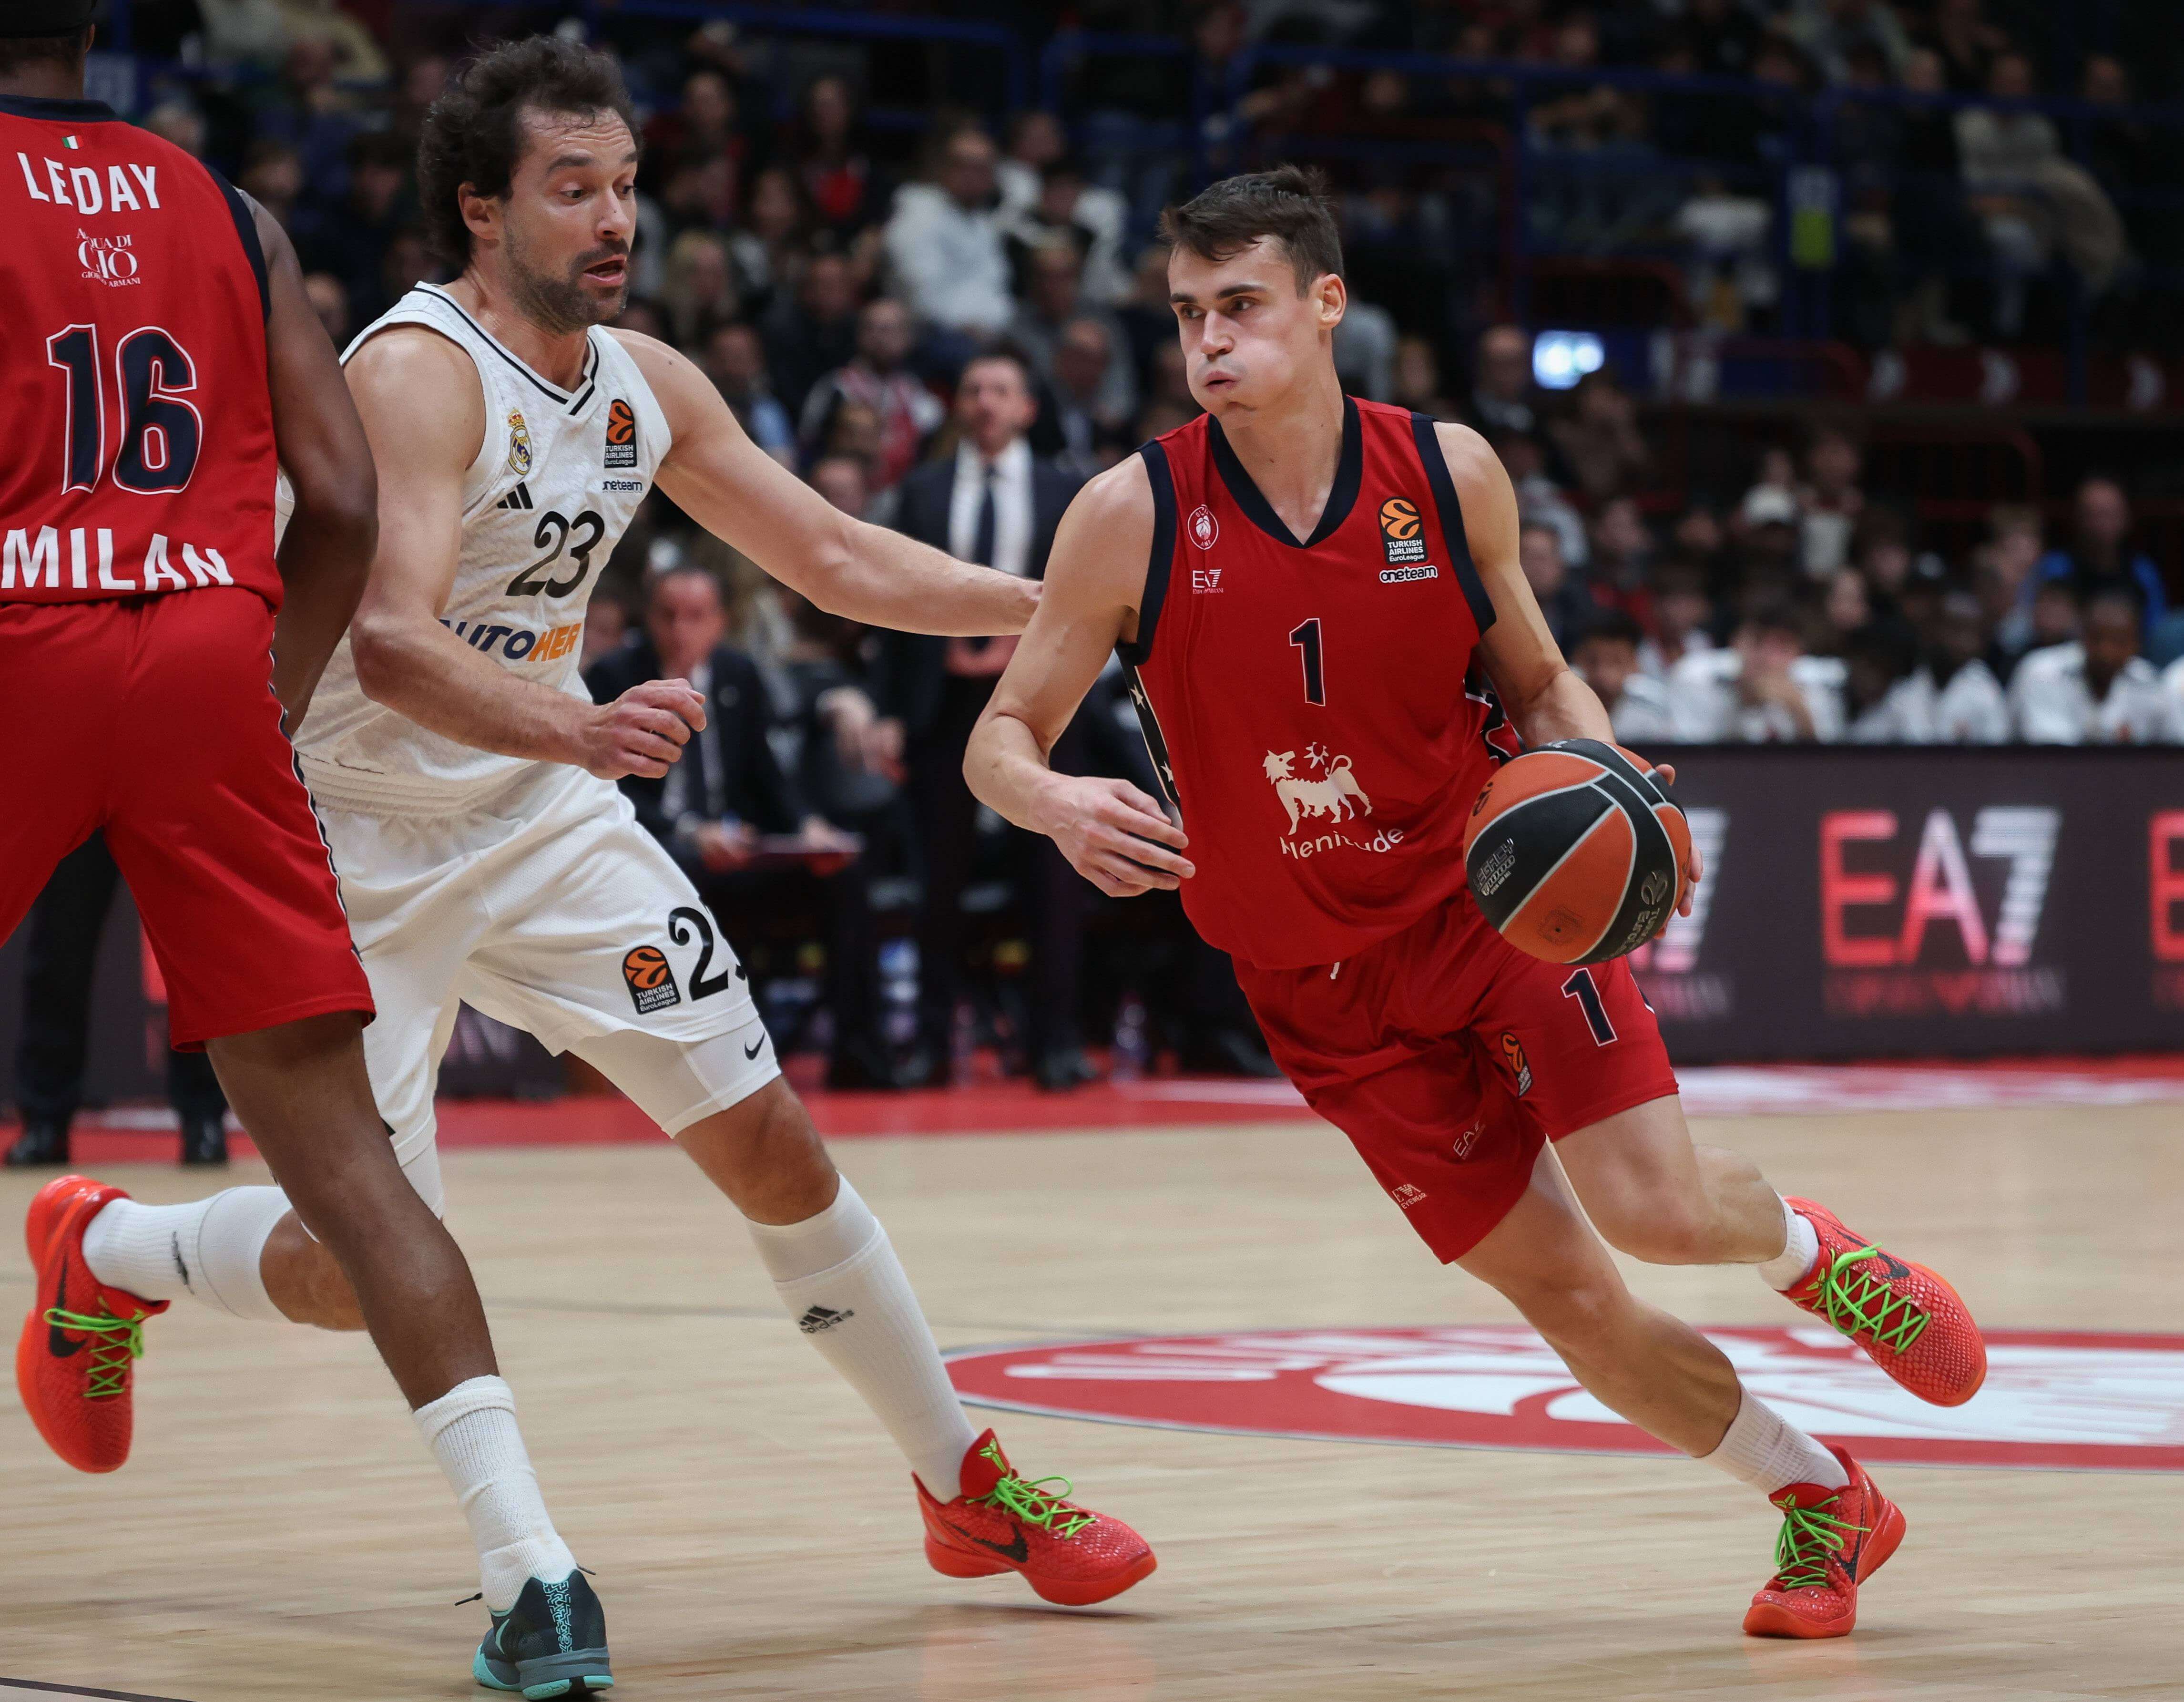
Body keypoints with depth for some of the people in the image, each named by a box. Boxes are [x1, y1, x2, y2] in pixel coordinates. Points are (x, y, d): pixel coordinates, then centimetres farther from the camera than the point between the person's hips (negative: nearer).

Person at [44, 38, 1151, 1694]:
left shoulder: (648, 383, 0)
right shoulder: (417, 371, -23)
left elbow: (834, 557, 11)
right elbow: (391, 641, -37)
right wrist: (583, 727, -54)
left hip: (552, 817, 6)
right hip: (365, 844, -6)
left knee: (772, 1145, 2)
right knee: (363, 1262, -9)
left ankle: (966, 1483, 17)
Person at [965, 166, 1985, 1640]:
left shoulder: (1451, 475, -7)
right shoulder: (1134, 518, -12)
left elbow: (1536, 681, 8)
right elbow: (1000, 741, -8)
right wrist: (1059, 804, -31)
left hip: (1496, 897, 0)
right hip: (1325, 987, 0)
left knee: (1658, 1205, -19)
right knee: (1573, 1303, -1)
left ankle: (1809, 1247, 19)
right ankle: (1827, 1506, 22)